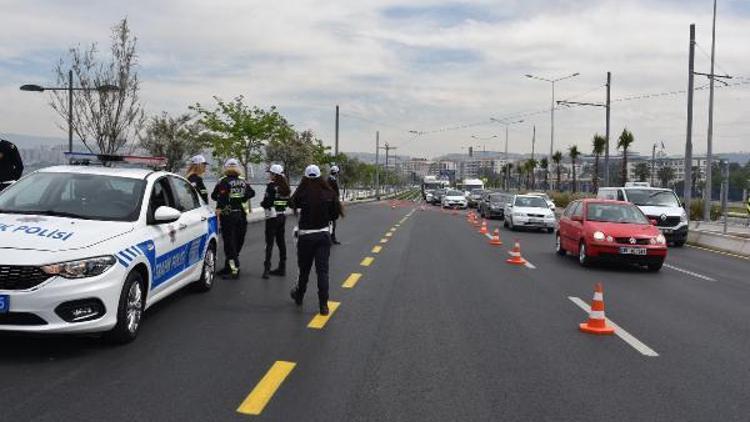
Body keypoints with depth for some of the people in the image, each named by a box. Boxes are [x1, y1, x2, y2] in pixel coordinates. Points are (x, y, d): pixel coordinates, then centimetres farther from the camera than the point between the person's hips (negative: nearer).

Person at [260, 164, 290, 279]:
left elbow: (266, 202, -17)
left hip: (272, 216, -7)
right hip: (282, 215, 7)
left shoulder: (271, 185, -14)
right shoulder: (285, 186, 9)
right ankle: (282, 268, 18)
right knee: (281, 241, 13)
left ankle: (267, 268, -10)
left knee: (270, 242, -6)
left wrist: (262, 204, 3)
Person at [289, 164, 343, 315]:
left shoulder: (302, 193, -13)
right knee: (322, 270, 2)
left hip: (306, 235, -1)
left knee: (304, 268, 16)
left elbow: (292, 204, 5)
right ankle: (324, 305, -2)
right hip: (324, 234, 1)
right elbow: (336, 213, -2)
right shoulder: (328, 193, -6)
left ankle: (299, 297, 36)